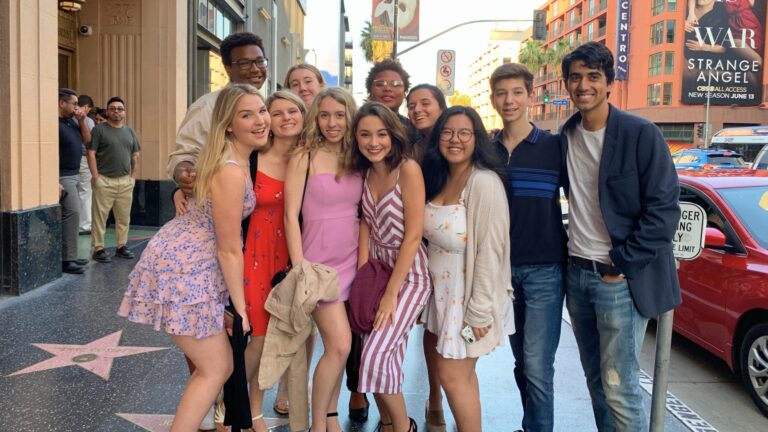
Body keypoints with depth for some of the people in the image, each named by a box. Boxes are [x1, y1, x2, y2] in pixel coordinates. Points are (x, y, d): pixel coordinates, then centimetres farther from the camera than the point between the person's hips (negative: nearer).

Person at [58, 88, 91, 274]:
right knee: (72, 213, -12)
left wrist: (82, 121, 0)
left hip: (74, 175, 9)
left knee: (69, 215, 10)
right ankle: (67, 260, -7)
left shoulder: (72, 120, 9)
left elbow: (87, 140, 16)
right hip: (63, 177, -9)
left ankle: (66, 256, 16)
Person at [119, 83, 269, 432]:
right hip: (183, 269, -9)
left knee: (213, 363, 19)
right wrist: (241, 307, -10)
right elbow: (229, 250, -18)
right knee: (217, 368, 0)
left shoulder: (232, 156, 4)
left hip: (184, 260, 9)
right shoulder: (231, 172, -23)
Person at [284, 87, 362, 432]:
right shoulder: (304, 157, -8)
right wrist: (299, 270, -15)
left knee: (338, 346, 11)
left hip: (353, 260, 5)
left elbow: (361, 212, 11)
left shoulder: (356, 159, 7)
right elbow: (291, 215, -11)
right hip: (319, 262, -5)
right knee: (339, 345, -9)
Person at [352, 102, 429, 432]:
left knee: (376, 353, -12)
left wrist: (391, 293, -16)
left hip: (409, 275, -6)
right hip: (377, 270, 6)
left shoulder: (408, 169, -18)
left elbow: (413, 236, -19)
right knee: (386, 354, 9)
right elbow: (366, 221, 7)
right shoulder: (366, 171, 2)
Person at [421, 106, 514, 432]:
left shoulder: (485, 183, -19)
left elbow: (491, 250, -21)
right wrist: (427, 289, 7)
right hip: (441, 290, 7)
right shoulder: (438, 179, 6)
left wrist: (479, 311, -20)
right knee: (462, 374, 17)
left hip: (470, 292, -7)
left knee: (453, 375, 0)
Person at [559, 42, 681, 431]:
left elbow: (665, 209, -13)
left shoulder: (641, 134, -11)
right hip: (577, 272, 6)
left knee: (619, 388, -3)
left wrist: (622, 264, -14)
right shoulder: (566, 136, 7)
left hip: (620, 278, -6)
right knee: (595, 378, 16)